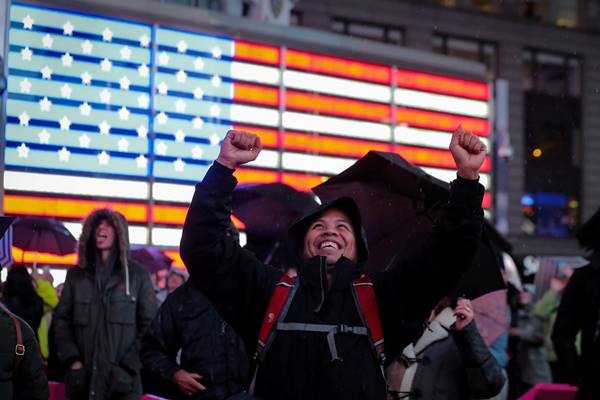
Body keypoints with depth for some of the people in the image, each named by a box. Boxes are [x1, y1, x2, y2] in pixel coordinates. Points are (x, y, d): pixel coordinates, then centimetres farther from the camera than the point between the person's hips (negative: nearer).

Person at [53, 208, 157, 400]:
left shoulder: (138, 275, 6)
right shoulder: (76, 275, 12)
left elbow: (149, 325, 2)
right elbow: (62, 320, 10)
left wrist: (129, 366, -8)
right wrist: (72, 360, -4)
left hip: (123, 379, -2)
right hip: (83, 379, 2)